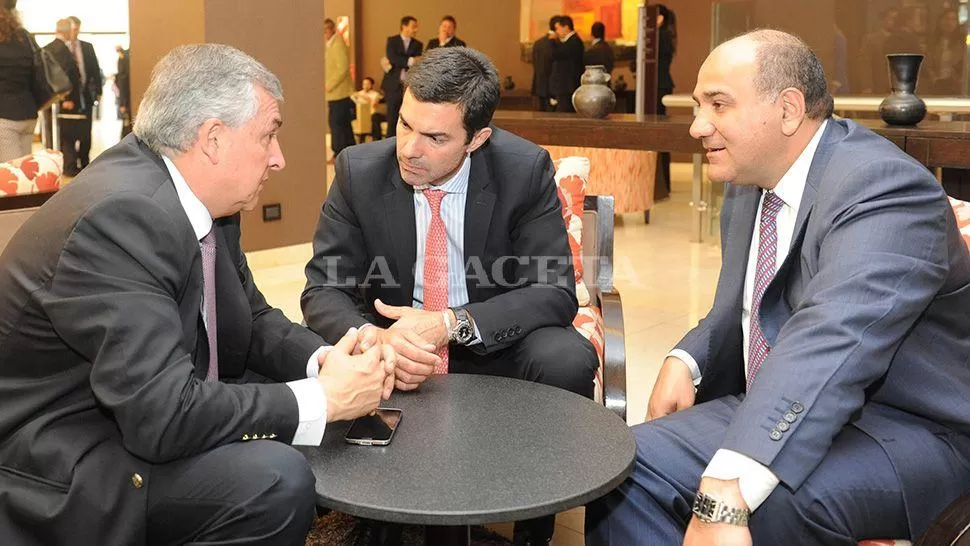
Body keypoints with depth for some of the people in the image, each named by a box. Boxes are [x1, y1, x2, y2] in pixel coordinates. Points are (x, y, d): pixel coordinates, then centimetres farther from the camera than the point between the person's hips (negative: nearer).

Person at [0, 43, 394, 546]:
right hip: (64, 469, -9)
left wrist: (323, 359, -9)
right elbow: (163, 416, -31)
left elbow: (251, 317, 11)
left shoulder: (200, 200, -1)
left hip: (153, 409, 9)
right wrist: (323, 399, -23)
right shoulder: (119, 218, -28)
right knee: (276, 481, -27)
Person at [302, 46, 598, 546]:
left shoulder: (526, 169, -15)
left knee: (568, 361, -30)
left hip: (496, 342, -1)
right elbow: (323, 290, -11)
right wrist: (376, 338, -35)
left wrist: (451, 324, -32)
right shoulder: (359, 171, -12)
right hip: (390, 339, 1)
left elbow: (556, 292, -17)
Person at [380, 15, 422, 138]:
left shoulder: (418, 44, 9)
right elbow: (392, 58, -13)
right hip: (394, 85, -1)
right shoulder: (392, 40, 4)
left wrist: (397, 63, -13)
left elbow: (416, 63, -4)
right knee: (392, 119, 1)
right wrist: (409, 61, -23)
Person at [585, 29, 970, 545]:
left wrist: (725, 494, -45)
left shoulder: (884, 187, -20)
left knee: (755, 500, -34)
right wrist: (683, 363, -2)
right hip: (773, 408, 8)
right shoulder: (748, 187, 8)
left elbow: (830, 345, -35)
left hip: (898, 427, -7)